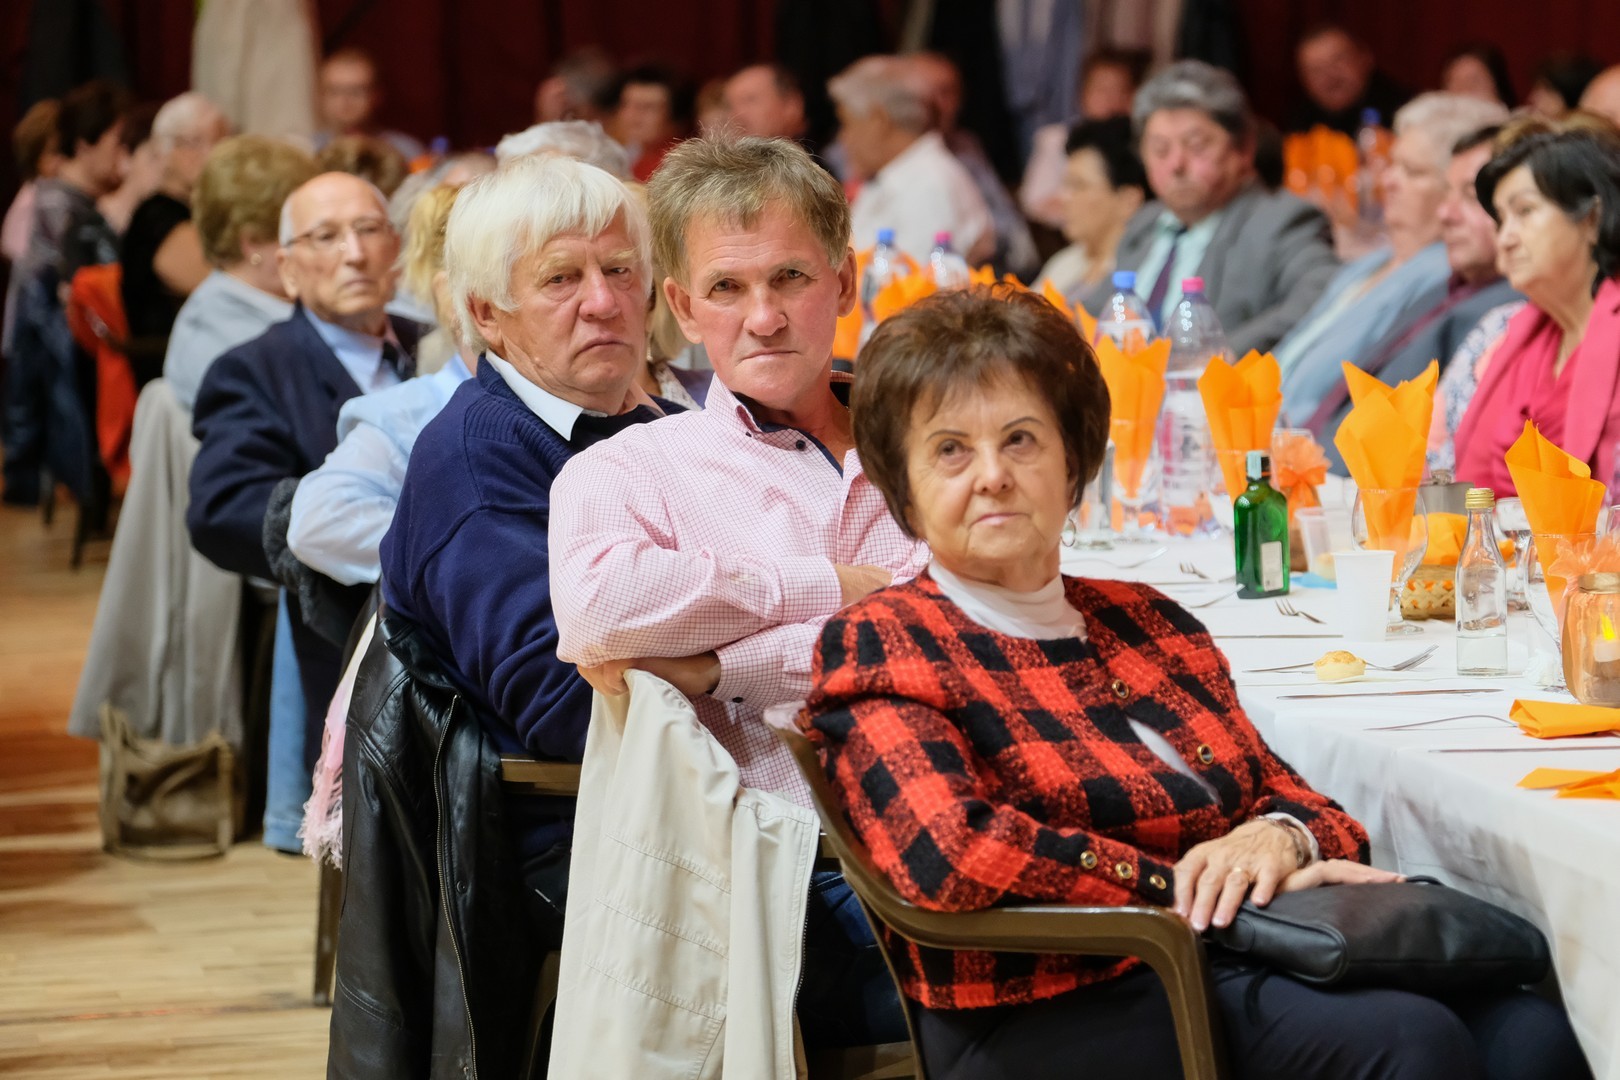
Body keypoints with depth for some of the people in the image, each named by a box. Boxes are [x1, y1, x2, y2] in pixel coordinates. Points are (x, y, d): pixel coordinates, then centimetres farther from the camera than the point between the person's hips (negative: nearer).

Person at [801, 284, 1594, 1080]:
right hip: (1063, 1009, -6)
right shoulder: (876, 645, 2)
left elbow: (1279, 790, 21)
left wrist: (1278, 835, -5)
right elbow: (946, 851, -15)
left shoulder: (1143, 621, 23)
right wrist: (1185, 884, -10)